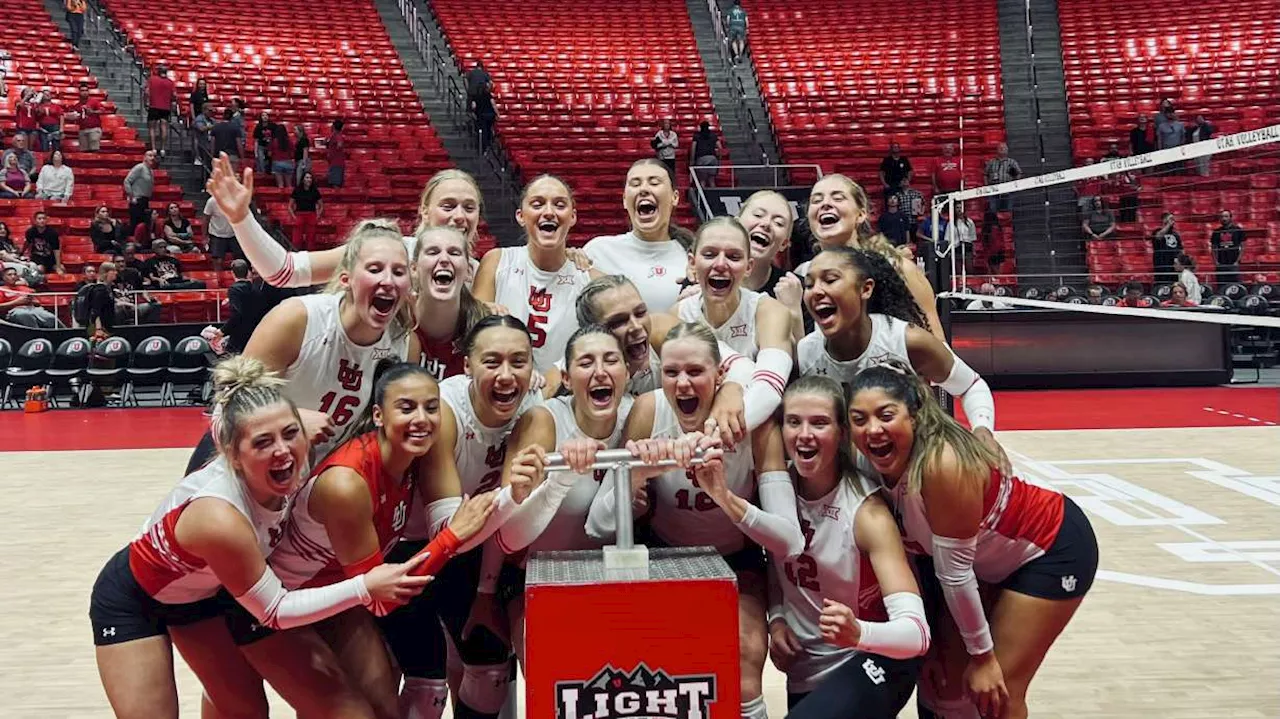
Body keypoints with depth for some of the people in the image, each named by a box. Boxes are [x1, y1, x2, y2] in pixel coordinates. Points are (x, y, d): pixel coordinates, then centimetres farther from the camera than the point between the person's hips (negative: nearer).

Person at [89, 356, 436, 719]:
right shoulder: (220, 519, -41)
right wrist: (365, 587, -31)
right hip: (133, 602, -6)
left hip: (205, 591, 6)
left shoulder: (288, 472, -26)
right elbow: (273, 612, -28)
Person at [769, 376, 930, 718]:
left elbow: (917, 632, -31)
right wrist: (776, 619, -7)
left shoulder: (867, 512, -24)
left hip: (871, 664, -5)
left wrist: (858, 633, -48)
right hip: (804, 668, 6)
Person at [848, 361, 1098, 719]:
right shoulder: (872, 465, -16)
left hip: (1055, 549, -7)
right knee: (946, 678, 9)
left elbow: (954, 571, -28)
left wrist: (983, 655, -18)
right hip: (997, 561, 7)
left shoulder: (943, 465, -37)